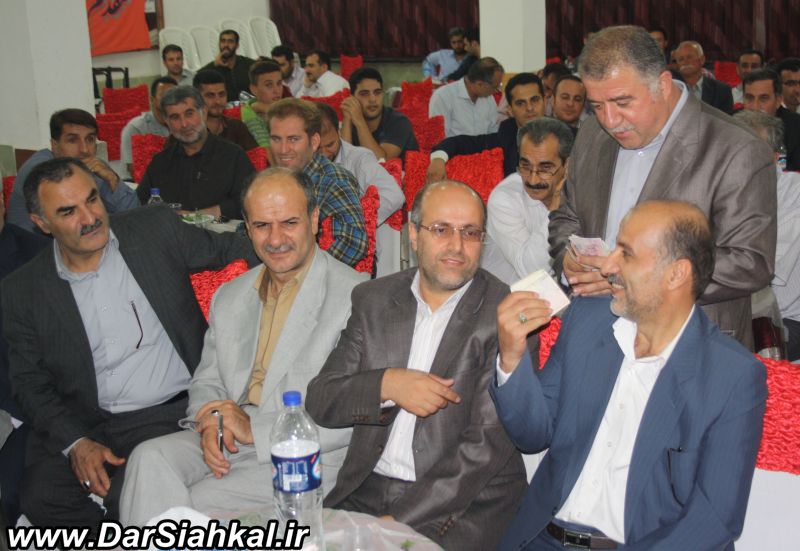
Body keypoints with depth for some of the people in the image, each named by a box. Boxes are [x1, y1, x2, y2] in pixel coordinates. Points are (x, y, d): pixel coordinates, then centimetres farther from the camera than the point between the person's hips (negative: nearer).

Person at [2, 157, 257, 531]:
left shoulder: (157, 229, 3)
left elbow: (232, 249, 15)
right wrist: (76, 442, -9)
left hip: (173, 413, -2)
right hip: (84, 425, 2)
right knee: (41, 499, -24)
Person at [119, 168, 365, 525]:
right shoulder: (229, 297, 17)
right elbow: (206, 382, 19)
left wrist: (255, 429, -14)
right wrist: (211, 423, -6)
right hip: (225, 443, 6)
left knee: (199, 503, -26)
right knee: (150, 459, -22)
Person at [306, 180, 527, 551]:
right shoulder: (373, 300, 9)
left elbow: (488, 444, -11)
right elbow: (319, 401, 5)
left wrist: (398, 520, -17)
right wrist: (387, 384, -14)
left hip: (466, 503, -3)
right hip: (364, 491, 3)